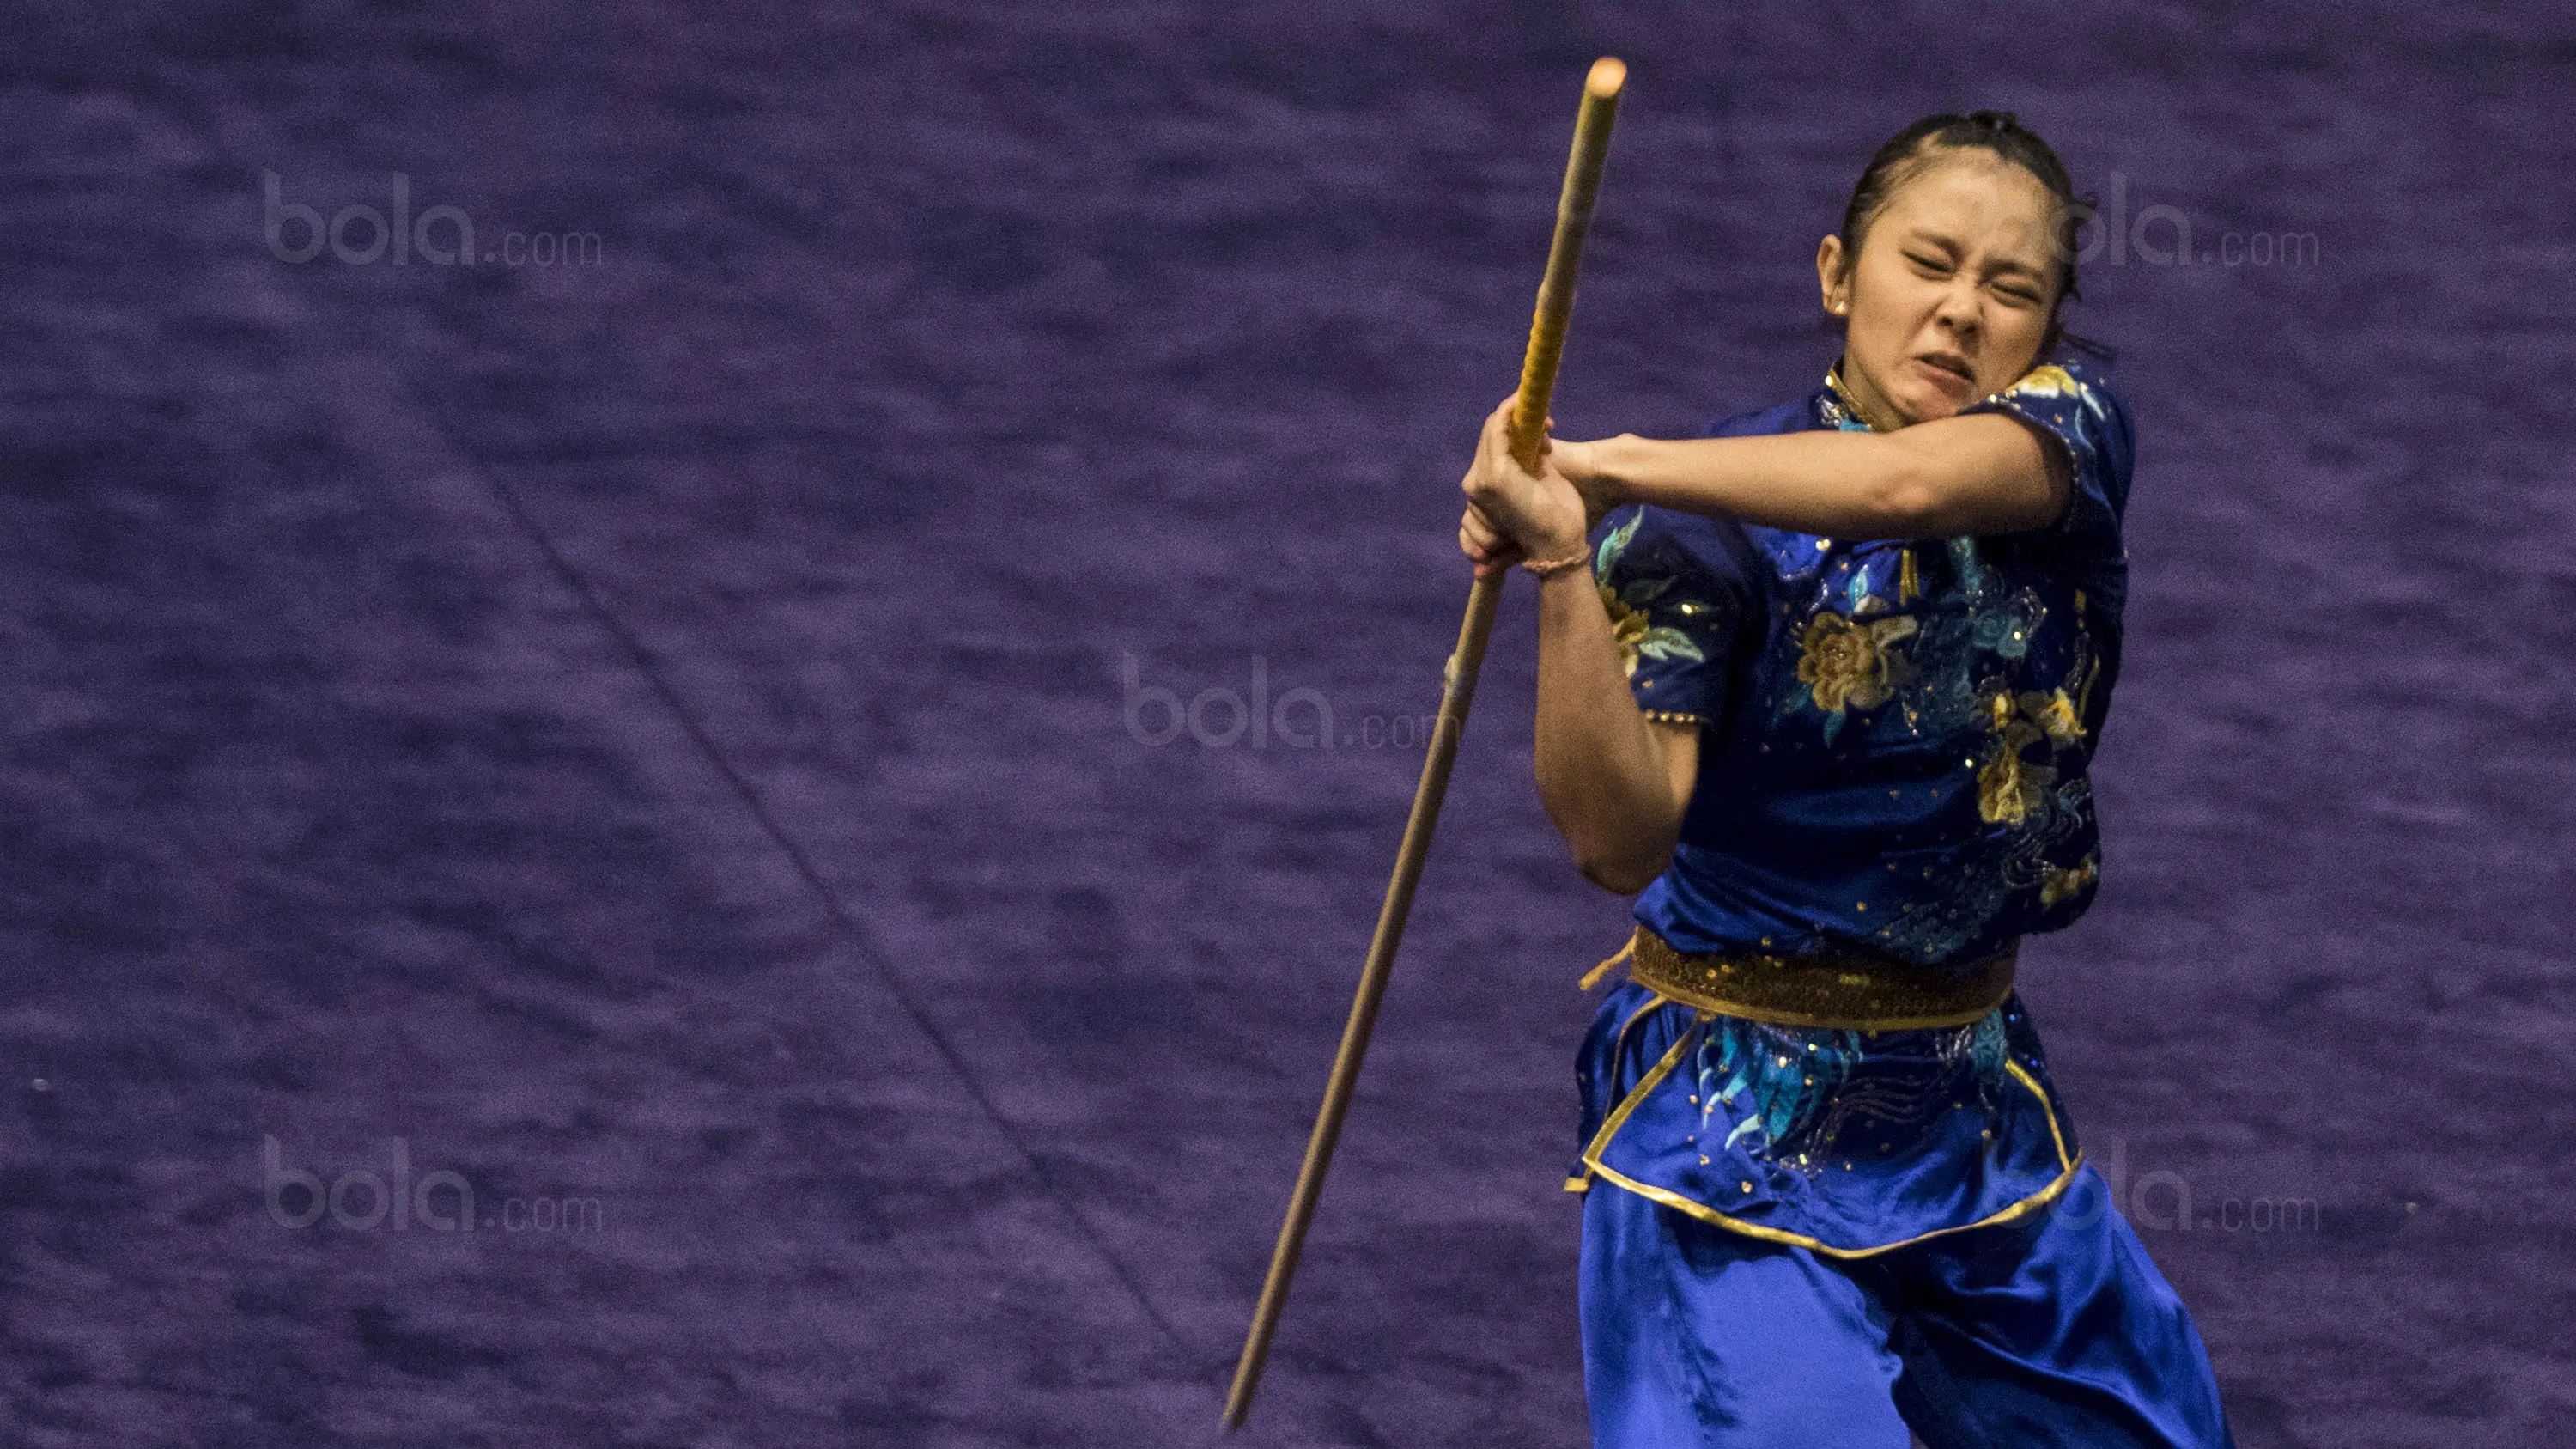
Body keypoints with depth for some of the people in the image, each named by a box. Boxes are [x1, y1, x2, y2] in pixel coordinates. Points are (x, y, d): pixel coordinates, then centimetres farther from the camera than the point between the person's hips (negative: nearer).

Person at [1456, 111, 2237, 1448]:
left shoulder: (2069, 434, -4)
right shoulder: (1702, 525, -14)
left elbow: (1911, 484, -30)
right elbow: (1620, 842, -26)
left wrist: (1611, 467, -38)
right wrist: (1565, 570, -40)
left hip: (1975, 1106, 5)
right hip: (1744, 1124, -5)